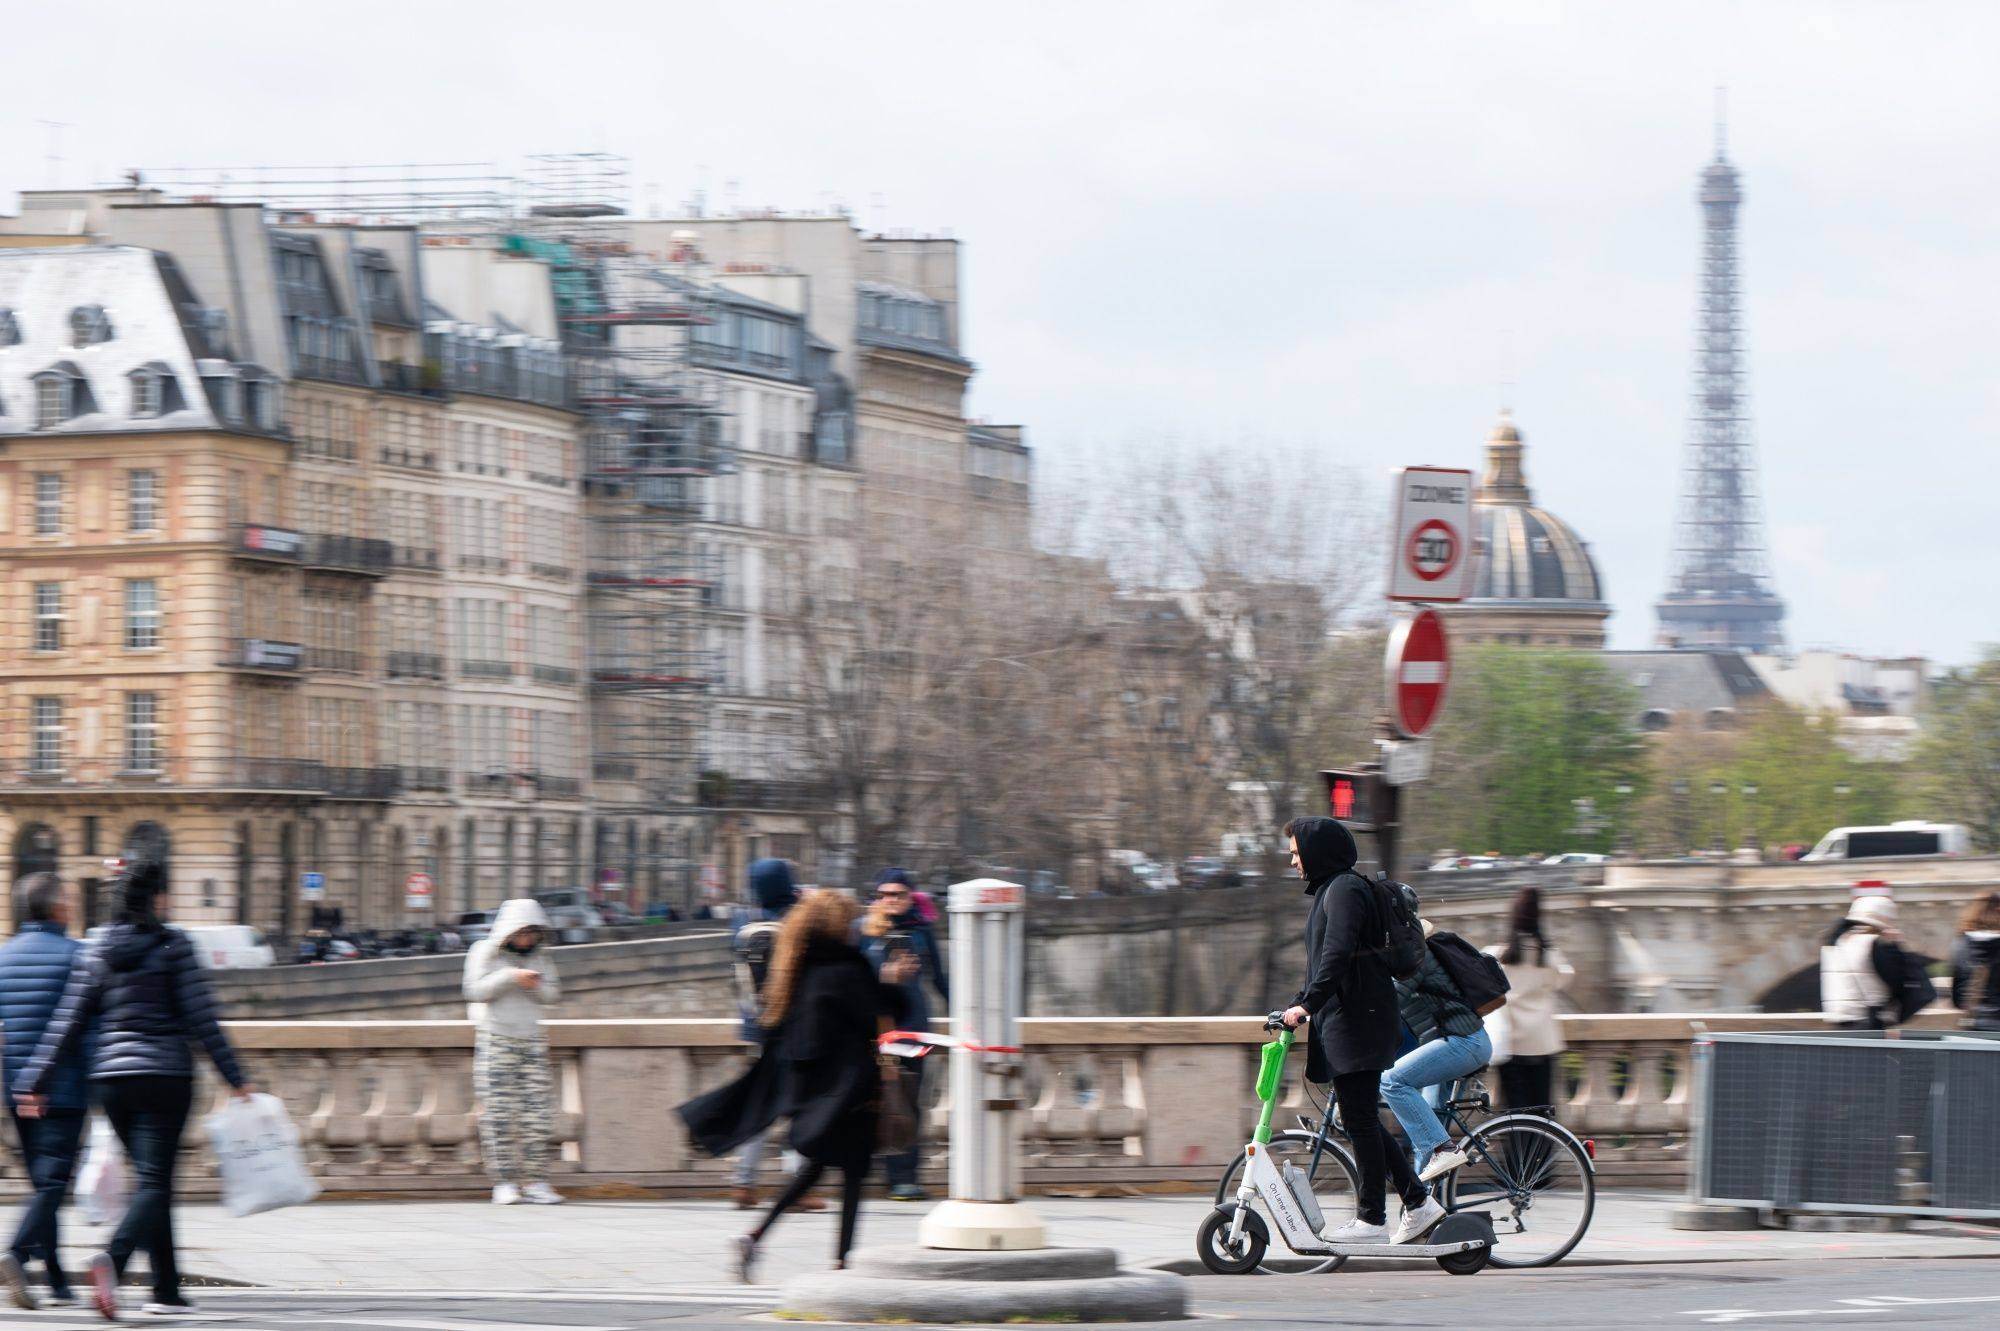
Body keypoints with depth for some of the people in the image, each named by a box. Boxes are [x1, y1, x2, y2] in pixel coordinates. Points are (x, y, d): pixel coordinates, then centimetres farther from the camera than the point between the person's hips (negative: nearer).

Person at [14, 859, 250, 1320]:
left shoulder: (98, 951, 7)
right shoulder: (173, 946, -6)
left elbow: (68, 1022, 5)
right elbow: (201, 1020, -8)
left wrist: (38, 1082, 8)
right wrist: (234, 1077, -3)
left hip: (110, 1077, 5)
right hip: (164, 1075, -5)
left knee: (152, 1179, 15)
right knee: (154, 1181, -7)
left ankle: (168, 1290, 15)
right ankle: (114, 1257, -34)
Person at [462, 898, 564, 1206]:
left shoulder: (541, 957, 11)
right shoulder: (485, 953, 0)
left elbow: (552, 994, 9)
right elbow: (476, 990, -9)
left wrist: (537, 986, -13)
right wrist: (511, 976, -18)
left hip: (532, 1041, 4)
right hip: (496, 1040, -3)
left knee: (538, 1111, -4)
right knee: (498, 1112, -9)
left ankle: (536, 1182, -2)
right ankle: (505, 1183, -6)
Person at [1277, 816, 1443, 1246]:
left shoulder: (1344, 890, -11)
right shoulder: (1329, 890, 21)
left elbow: (1337, 954, -22)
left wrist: (1308, 1004, -27)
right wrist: (1299, 1005, 21)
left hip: (1357, 1021, -10)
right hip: (1339, 1021, 10)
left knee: (1360, 1119, -8)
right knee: (1360, 1120, 10)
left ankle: (1371, 1220, -6)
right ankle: (1419, 1202, 13)